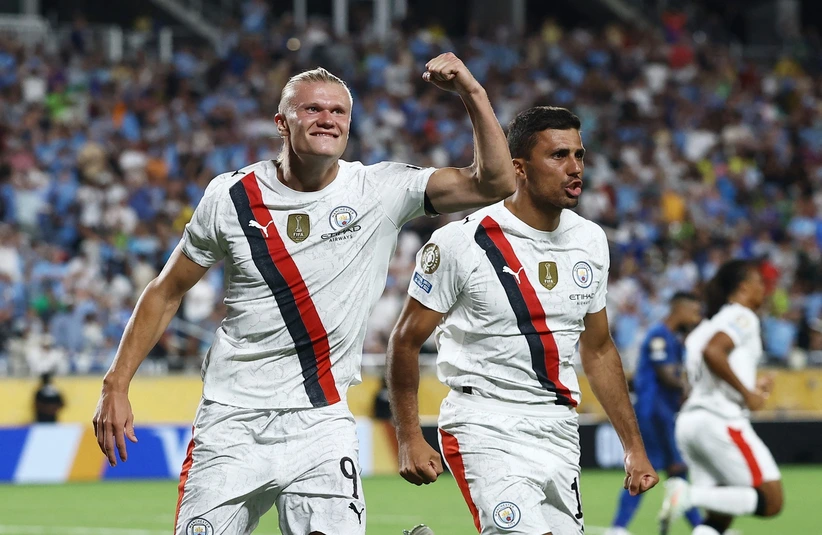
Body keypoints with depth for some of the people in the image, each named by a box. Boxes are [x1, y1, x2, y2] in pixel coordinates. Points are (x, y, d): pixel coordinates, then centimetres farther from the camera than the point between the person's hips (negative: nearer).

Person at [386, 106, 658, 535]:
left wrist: (634, 447, 15)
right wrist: (409, 439, -9)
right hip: (486, 430, -6)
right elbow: (406, 342, -3)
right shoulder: (463, 242, -11)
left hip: (559, 431, 6)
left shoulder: (590, 241, 7)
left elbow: (598, 350, 17)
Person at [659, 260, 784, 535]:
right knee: (771, 501, -9)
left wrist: (751, 389, 21)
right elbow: (712, 352, -22)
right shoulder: (743, 317, -3)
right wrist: (746, 393, -15)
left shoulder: (711, 323, 24)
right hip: (721, 420, -9)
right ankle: (691, 494, -24)